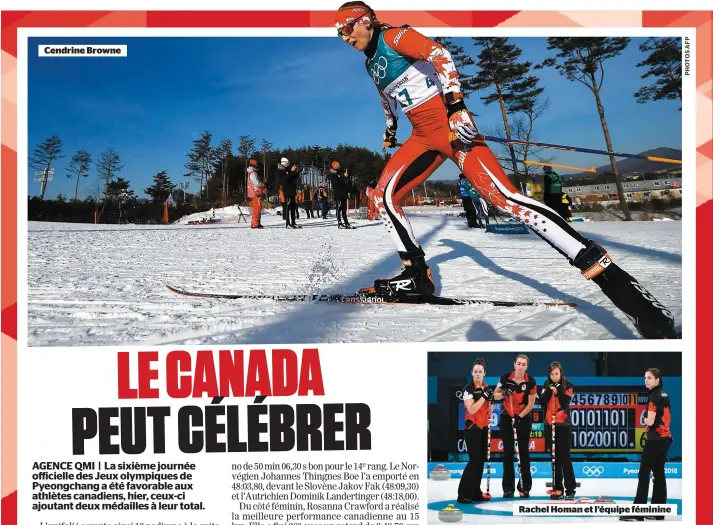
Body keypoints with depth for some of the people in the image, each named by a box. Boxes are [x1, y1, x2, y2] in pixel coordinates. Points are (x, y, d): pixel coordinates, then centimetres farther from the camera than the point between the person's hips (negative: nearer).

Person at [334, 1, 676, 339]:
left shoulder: (393, 37, -4)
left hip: (448, 121, -9)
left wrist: (455, 103, -28)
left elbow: (439, 56, -18)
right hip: (422, 136, 9)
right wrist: (390, 131, 47)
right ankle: (417, 276, 7)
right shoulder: (371, 64, 21)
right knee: (384, 195, -1)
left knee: (503, 196, -24)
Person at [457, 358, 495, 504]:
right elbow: (471, 410, -22)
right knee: (474, 460, -12)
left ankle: (476, 492, 16)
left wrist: (491, 400, -3)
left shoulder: (486, 388, 9)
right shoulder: (468, 389, -13)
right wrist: (484, 396, -23)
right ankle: (463, 494, -8)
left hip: (483, 427, 7)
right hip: (472, 428, -7)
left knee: (481, 460, 8)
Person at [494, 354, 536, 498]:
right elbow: (495, 396, -2)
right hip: (506, 417, 0)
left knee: (523, 451, 1)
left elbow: (531, 404, -7)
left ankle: (525, 487, 9)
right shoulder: (505, 378, -9)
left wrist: (519, 417, -16)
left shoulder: (531, 381, -10)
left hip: (524, 418, 0)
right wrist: (503, 394, -23)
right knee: (508, 451, 1)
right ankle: (508, 488, 6)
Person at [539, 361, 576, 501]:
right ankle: (557, 489, 15)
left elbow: (565, 403, -16)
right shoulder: (546, 386, 6)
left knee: (564, 458, -5)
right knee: (555, 458, 8)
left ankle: (570, 489, 1)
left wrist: (558, 390, -22)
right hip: (549, 425, 4)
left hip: (563, 426, -4)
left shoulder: (567, 386, -5)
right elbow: (542, 402, -5)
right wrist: (549, 391, -17)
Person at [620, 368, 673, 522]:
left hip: (655, 439, -10)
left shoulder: (654, 396, -16)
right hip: (665, 438, 10)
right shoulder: (664, 395, 12)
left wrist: (644, 419, 0)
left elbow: (650, 421, -19)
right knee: (659, 474, 12)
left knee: (644, 474, -8)